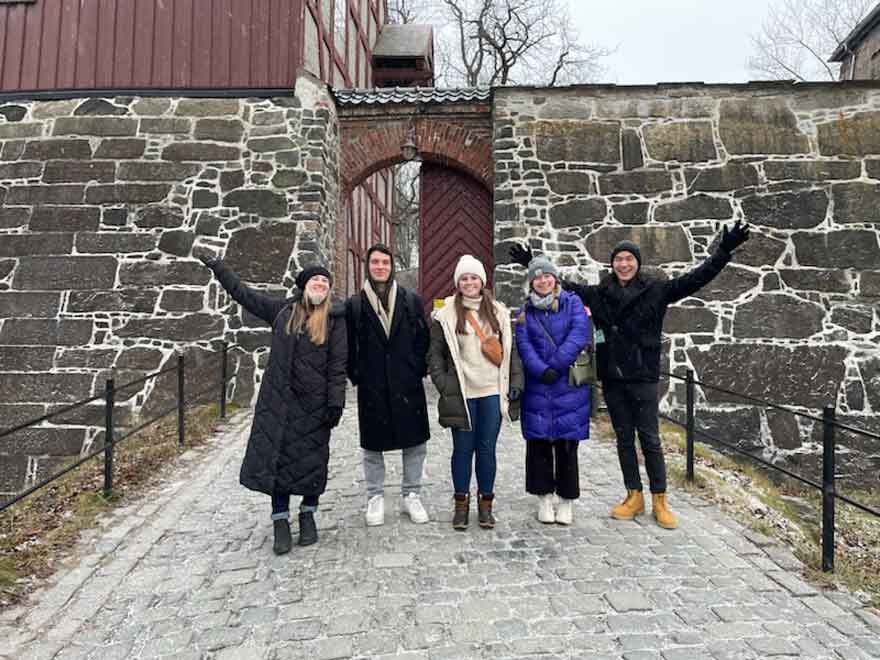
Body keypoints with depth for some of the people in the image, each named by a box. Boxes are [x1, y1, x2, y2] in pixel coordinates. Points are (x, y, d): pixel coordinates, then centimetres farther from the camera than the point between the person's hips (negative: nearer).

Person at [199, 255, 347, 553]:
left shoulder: (335, 319, 0)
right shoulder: (282, 309, 8)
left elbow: (338, 365, -4)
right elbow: (244, 294, 18)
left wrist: (335, 403, -9)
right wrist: (219, 268, 20)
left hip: (314, 401, -2)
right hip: (279, 399, 2)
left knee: (312, 459, 7)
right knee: (277, 457, 3)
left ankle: (308, 515, 27)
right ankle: (280, 521, 16)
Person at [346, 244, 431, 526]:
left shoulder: (411, 300, 5)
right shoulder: (354, 304, 2)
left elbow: (423, 339, 6)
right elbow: (349, 346, 4)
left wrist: (419, 370, -1)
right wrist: (356, 376, -1)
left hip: (408, 385, 1)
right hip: (371, 387, -1)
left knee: (415, 442, 8)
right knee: (373, 445, 8)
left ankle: (411, 495, 24)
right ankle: (375, 498, 24)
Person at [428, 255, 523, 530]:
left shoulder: (498, 312, 8)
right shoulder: (446, 315, 0)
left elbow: (511, 350, 11)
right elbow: (435, 354, 1)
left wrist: (516, 381, 4)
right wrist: (443, 384, -7)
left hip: (493, 392, 2)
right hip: (462, 393, -2)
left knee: (487, 448, 8)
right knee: (463, 449, 6)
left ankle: (486, 503, 22)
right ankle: (461, 503, 22)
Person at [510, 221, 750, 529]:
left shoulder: (656, 290, -1)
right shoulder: (599, 293, 7)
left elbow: (695, 278, -6)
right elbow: (563, 285, 13)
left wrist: (723, 251, -15)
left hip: (643, 377, -3)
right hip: (612, 378, 3)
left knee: (650, 439, 2)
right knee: (624, 438, 12)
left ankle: (660, 501, 15)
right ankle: (634, 496, 25)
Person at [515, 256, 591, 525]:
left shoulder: (572, 302, 2)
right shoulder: (526, 309, 8)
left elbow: (579, 335, -11)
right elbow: (523, 344, -4)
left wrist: (555, 365, -16)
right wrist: (541, 371, -18)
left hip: (569, 387, -2)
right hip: (537, 388, 2)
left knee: (567, 445, 5)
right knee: (538, 443, 6)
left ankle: (566, 501, 19)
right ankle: (544, 498, 21)